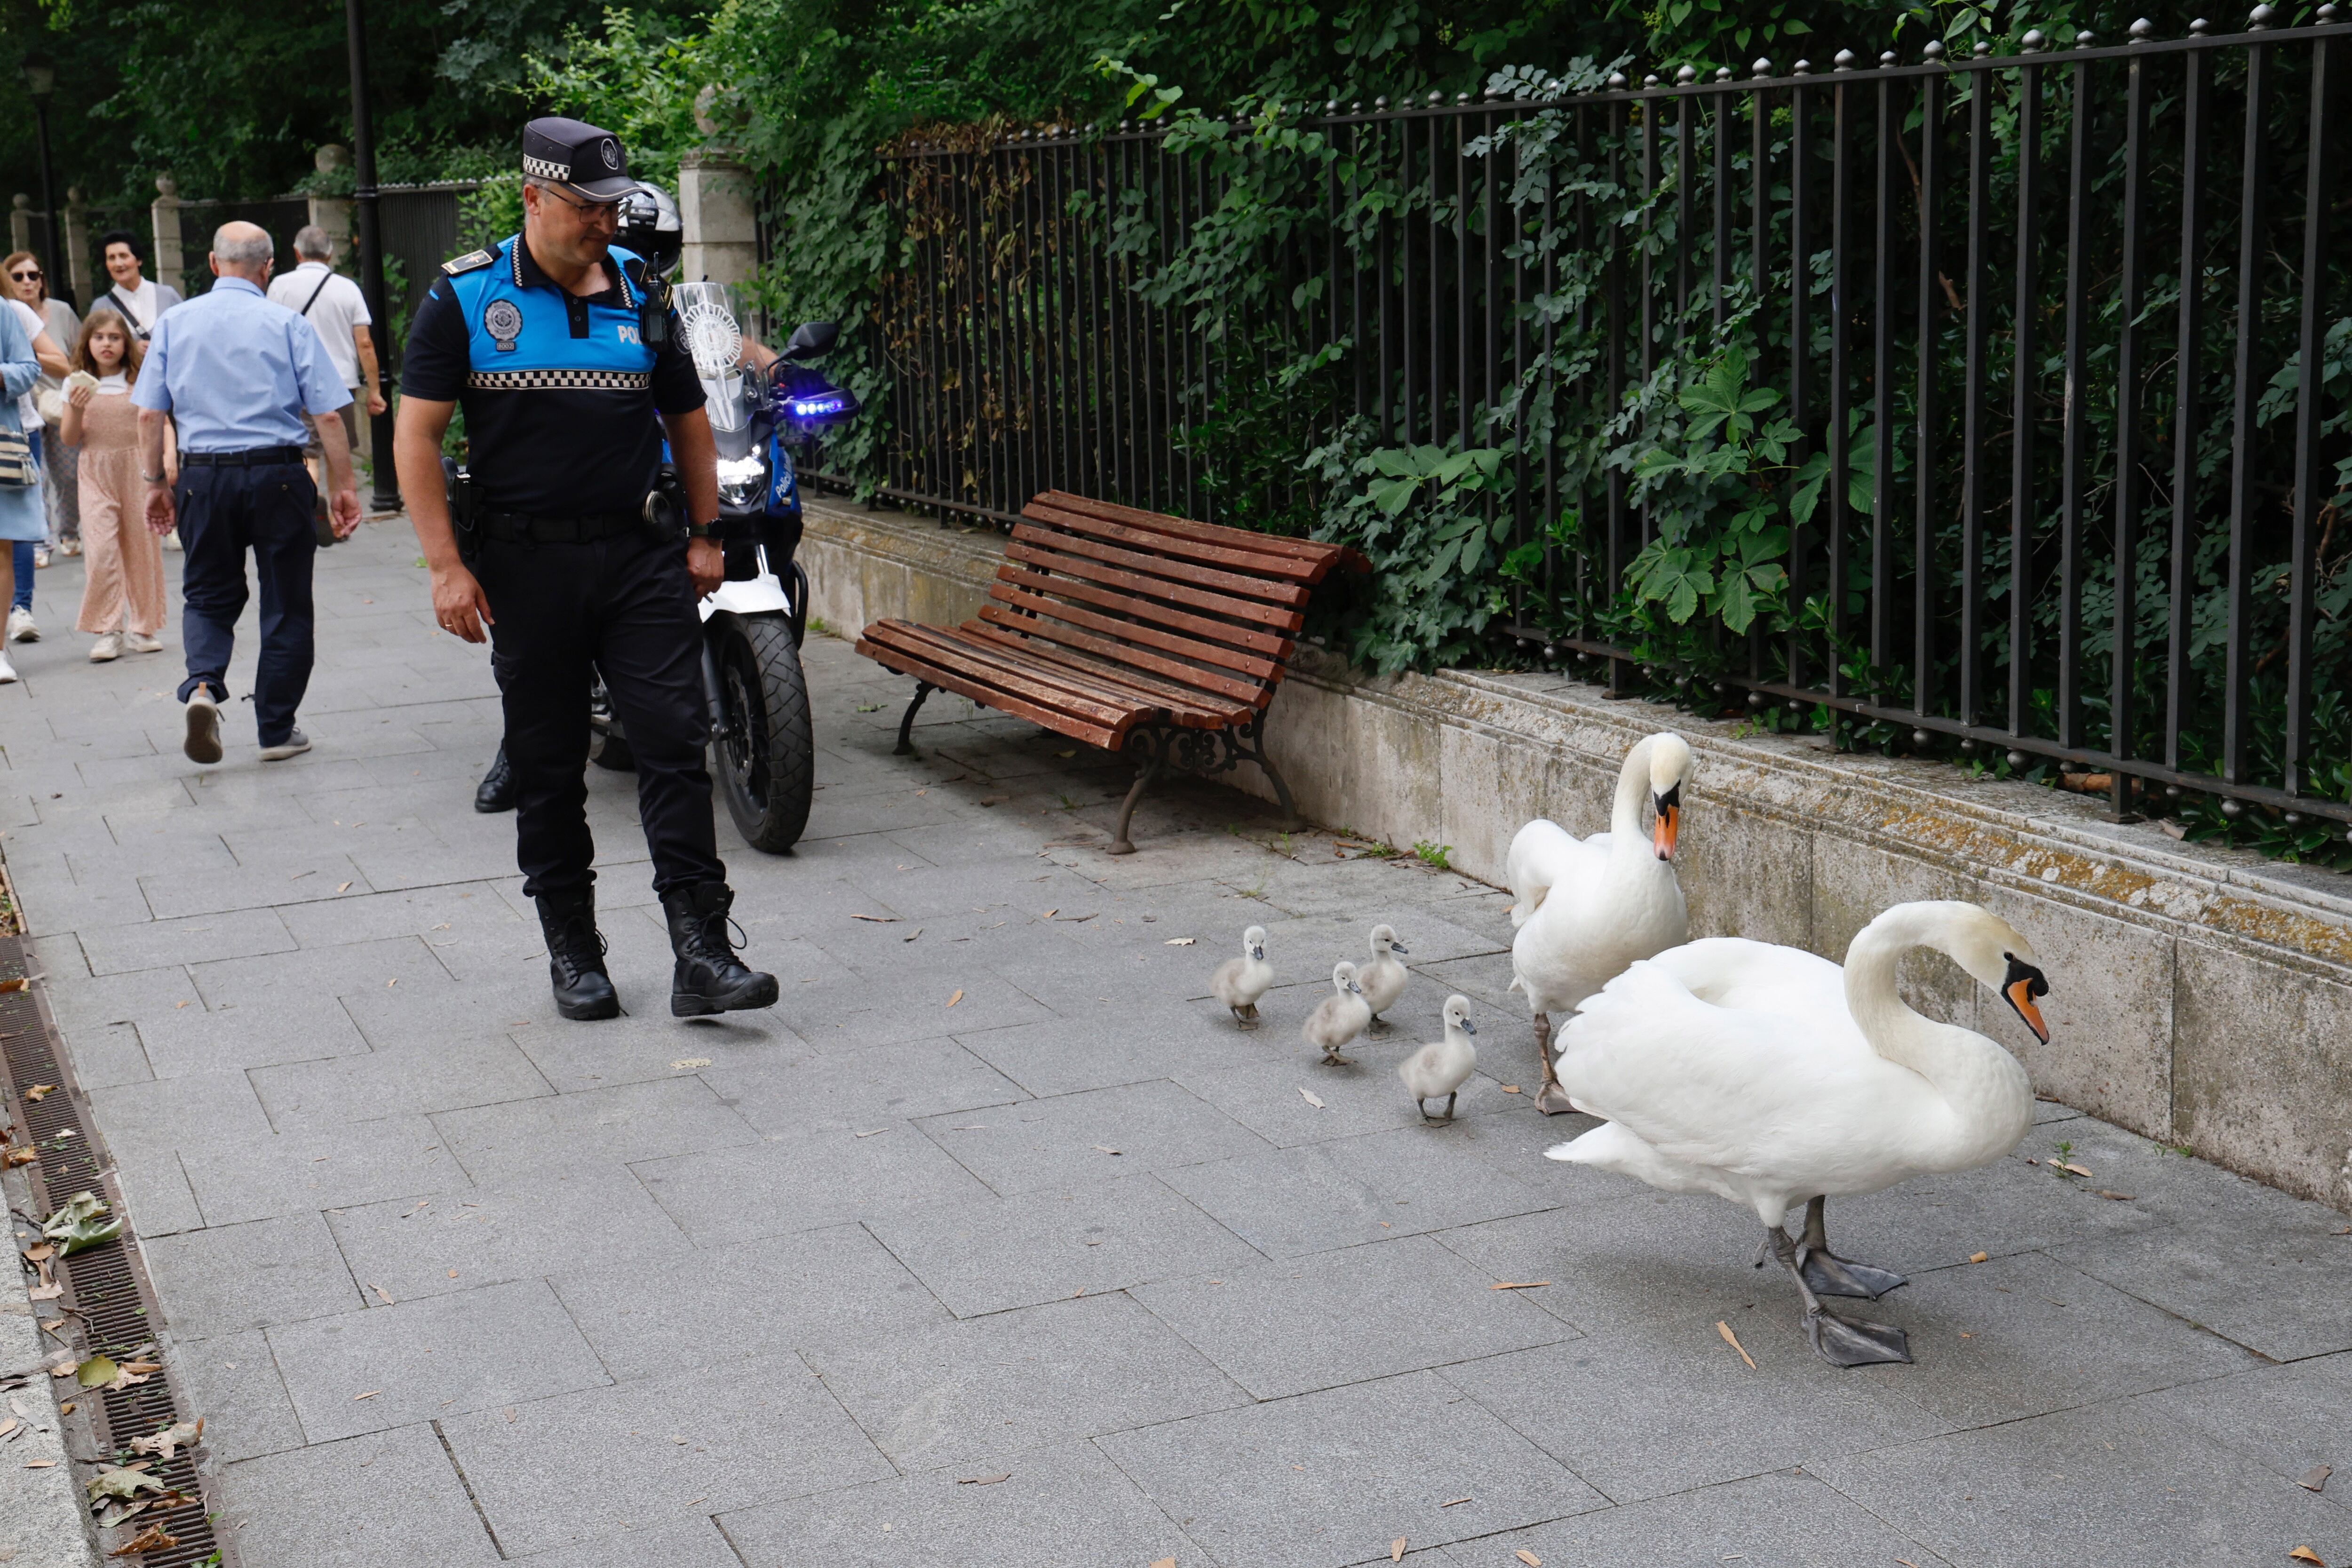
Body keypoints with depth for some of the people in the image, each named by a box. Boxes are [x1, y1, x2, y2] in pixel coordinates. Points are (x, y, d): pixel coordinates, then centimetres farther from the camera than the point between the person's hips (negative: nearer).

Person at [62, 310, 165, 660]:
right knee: (101, 549, -12)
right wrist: (76, 409, -11)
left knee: (142, 549, 5)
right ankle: (108, 631, -7)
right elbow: (69, 440, 4)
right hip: (96, 475, 0)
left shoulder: (140, 382, 2)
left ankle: (141, 628, 16)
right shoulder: (79, 385, 5)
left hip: (138, 471, 0)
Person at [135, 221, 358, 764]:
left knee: (208, 596, 16)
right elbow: (328, 414, -6)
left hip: (203, 477, 2)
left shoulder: (173, 324, 5)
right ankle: (277, 731, 12)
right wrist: (344, 486, 1)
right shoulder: (287, 325, -2)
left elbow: (149, 414, 3)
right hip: (279, 475, -2)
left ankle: (203, 684, -12)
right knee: (285, 603, 9)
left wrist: (156, 483, 11)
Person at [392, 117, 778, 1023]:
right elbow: (417, 436, -3)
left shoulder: (643, 294, 9)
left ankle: (701, 954, -7)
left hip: (639, 556, 2)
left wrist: (705, 533, 11)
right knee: (548, 767, 6)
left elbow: (688, 419, 19)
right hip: (525, 564, -2)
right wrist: (447, 565, -11)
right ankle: (572, 955, 18)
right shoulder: (465, 297, -1)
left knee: (676, 742, -7)